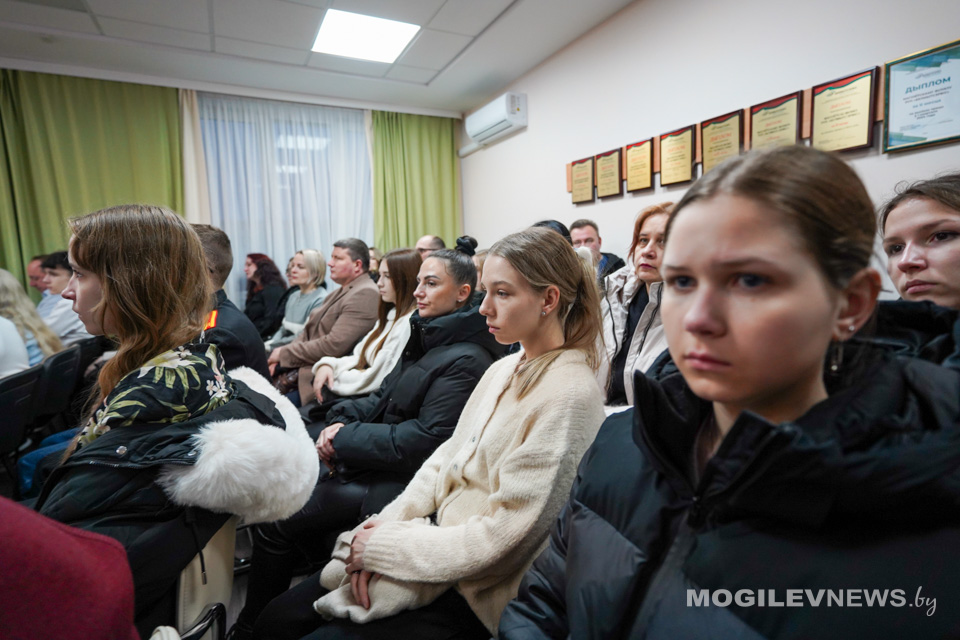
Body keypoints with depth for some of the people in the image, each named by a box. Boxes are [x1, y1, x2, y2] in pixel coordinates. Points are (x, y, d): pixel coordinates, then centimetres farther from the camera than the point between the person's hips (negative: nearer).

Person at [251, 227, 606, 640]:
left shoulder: (569, 396, -22)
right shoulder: (503, 370, 5)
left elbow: (501, 537, -23)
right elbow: (445, 460, 6)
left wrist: (381, 546, -15)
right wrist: (382, 526, -8)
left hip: (474, 592, -6)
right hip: (435, 531, 7)